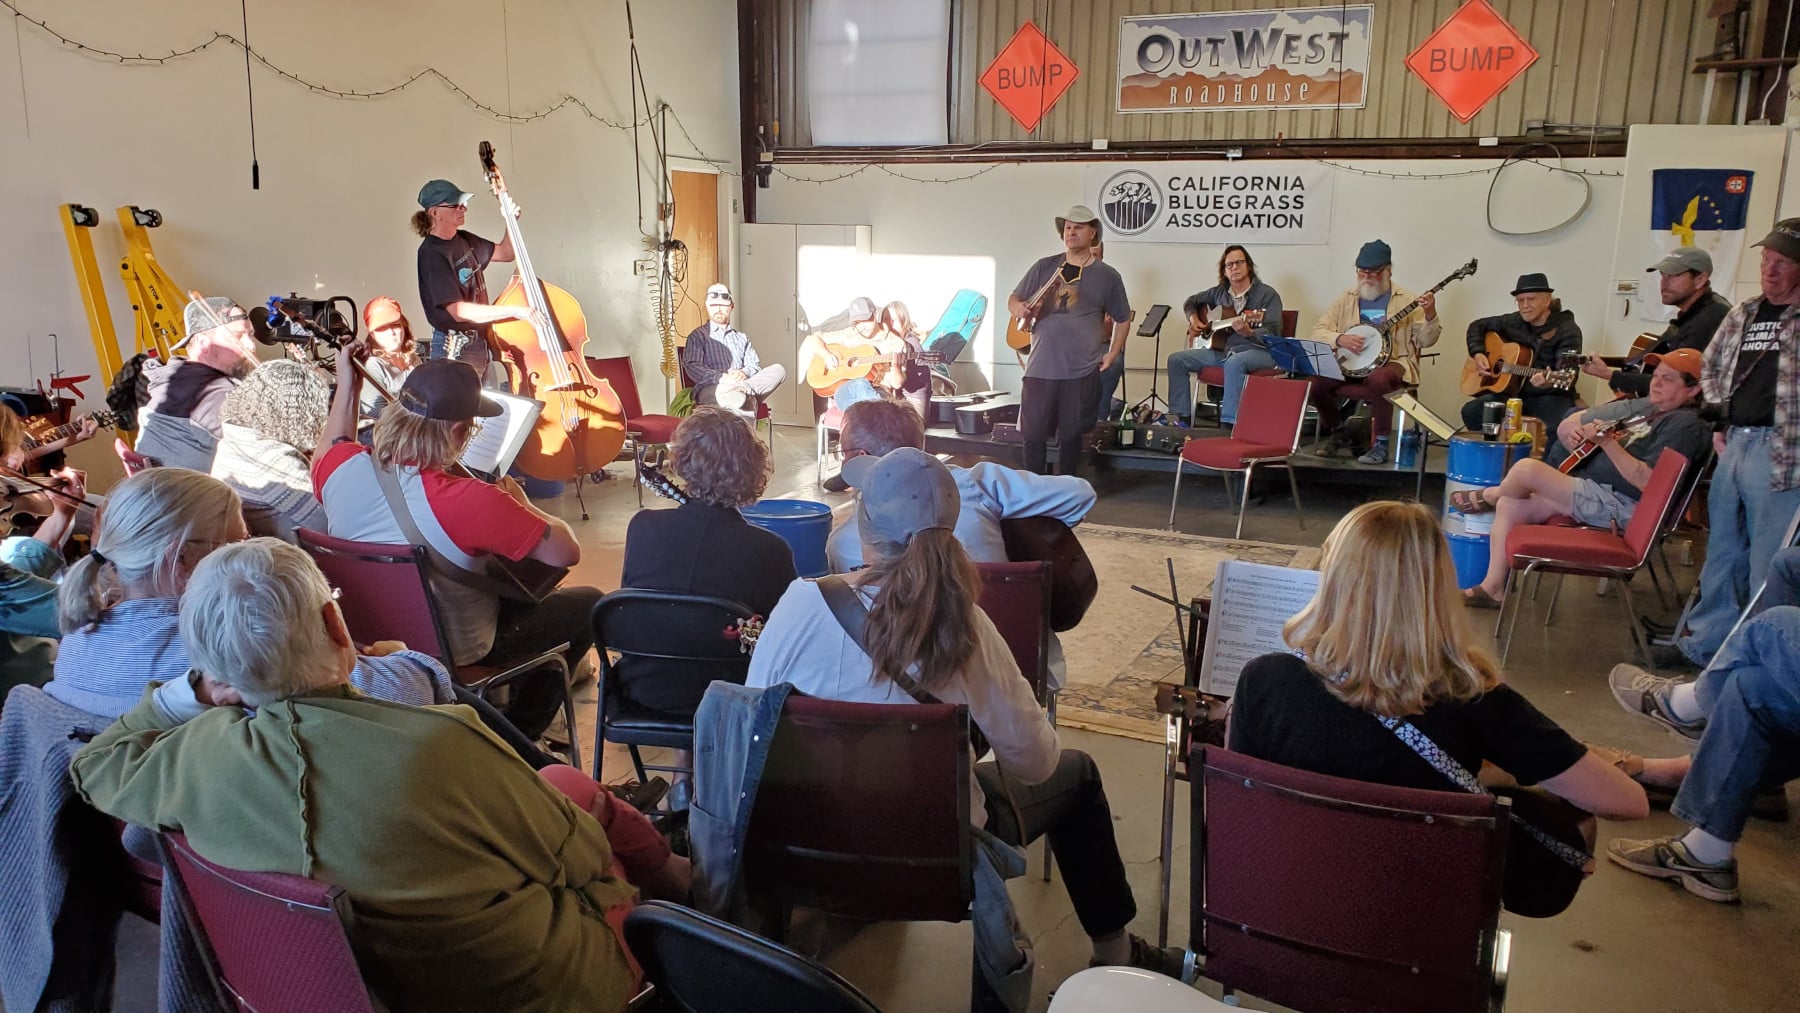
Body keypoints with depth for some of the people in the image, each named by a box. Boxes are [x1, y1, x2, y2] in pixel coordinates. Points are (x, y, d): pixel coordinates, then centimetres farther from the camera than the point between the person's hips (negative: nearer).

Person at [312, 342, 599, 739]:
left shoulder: (342, 467, -16)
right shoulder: (466, 500, -36)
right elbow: (566, 552, -30)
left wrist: (347, 387, 8)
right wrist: (521, 504, -13)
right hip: (452, 654, -7)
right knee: (588, 604, 11)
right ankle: (516, 736, 23)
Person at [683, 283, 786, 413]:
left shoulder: (742, 338, 29)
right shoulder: (698, 335, 14)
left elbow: (755, 366, 16)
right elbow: (692, 366, -2)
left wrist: (744, 373, -12)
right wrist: (721, 378, -21)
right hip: (709, 390, -5)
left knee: (779, 369, -28)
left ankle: (743, 388, -53)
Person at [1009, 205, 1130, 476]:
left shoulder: (1107, 275, 4)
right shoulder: (1044, 267, 6)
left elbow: (1122, 319, 13)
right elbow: (1013, 300, 11)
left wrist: (1112, 355, 4)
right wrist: (1019, 308, -12)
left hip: (1082, 372, -1)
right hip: (1040, 368, 1)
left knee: (1071, 434, 8)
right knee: (1033, 433, 3)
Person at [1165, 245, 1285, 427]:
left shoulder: (1268, 295, -5)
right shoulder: (1220, 292, 12)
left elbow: (1272, 335, -16)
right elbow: (1191, 301, 30)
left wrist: (1248, 332, -35)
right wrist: (1193, 319, 9)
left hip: (1258, 351, -6)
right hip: (1222, 349, 7)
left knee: (1234, 362, -41)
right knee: (1176, 359, -7)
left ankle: (1229, 424, -43)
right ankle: (1182, 417, -6)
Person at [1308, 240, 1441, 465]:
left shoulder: (1406, 300, 4)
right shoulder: (1346, 300, 12)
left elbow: (1425, 340, -2)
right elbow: (1318, 330, 7)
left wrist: (1430, 316, -22)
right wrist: (1340, 339, -13)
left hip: (1393, 364, -3)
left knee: (1378, 379, -38)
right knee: (1316, 382, -22)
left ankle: (1380, 444, -21)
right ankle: (1339, 433, 6)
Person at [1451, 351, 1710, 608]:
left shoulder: (1685, 423, -11)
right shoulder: (1652, 411, 20)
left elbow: (1646, 481, -23)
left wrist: (1607, 442, -28)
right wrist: (1589, 436, 9)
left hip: (1619, 504, -11)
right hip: (1594, 492, 11)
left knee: (1527, 468, -23)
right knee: (1509, 506, 1)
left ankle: (1490, 495, 12)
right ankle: (1492, 588, 5)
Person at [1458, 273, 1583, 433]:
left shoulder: (1567, 330, -8)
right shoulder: (1514, 322, 7)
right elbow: (1477, 326, 22)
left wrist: (1549, 381, -43)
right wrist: (1478, 353, 4)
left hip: (1551, 395, -4)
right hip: (1515, 392, 5)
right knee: (1471, 410, -20)